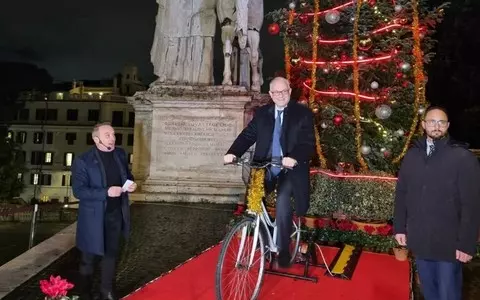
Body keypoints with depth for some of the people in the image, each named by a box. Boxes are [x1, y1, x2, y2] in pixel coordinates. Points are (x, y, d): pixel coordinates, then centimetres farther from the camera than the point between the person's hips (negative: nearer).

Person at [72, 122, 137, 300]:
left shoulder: (120, 154, 0)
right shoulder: (83, 161, -17)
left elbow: (127, 175, 14)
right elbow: (78, 191, -20)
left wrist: (131, 183, -9)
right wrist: (106, 192, -29)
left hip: (116, 214, 5)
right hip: (94, 216, -5)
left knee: (111, 253, 19)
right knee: (89, 256, 13)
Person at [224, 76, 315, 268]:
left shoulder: (303, 113, 0)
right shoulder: (261, 113, 11)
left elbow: (308, 143, -10)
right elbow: (248, 135, 4)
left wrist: (294, 158, -30)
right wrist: (233, 152, -13)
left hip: (289, 169, -4)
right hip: (265, 167, 4)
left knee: (282, 203, -22)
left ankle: (283, 250, -6)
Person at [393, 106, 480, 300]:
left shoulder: (463, 157, -10)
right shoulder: (412, 155, 3)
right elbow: (401, 194, 8)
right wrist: (399, 227, 6)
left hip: (449, 243, -4)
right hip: (419, 240, 4)